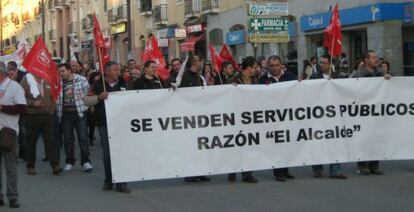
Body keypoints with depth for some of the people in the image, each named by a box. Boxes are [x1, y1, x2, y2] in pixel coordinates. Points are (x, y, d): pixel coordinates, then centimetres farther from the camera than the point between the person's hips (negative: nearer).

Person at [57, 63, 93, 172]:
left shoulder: (81, 80, -2)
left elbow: (89, 92, 4)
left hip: (79, 113, -3)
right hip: (65, 114, 3)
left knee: (83, 138, -4)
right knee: (67, 139, 8)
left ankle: (85, 161, 2)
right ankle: (69, 162, 19)